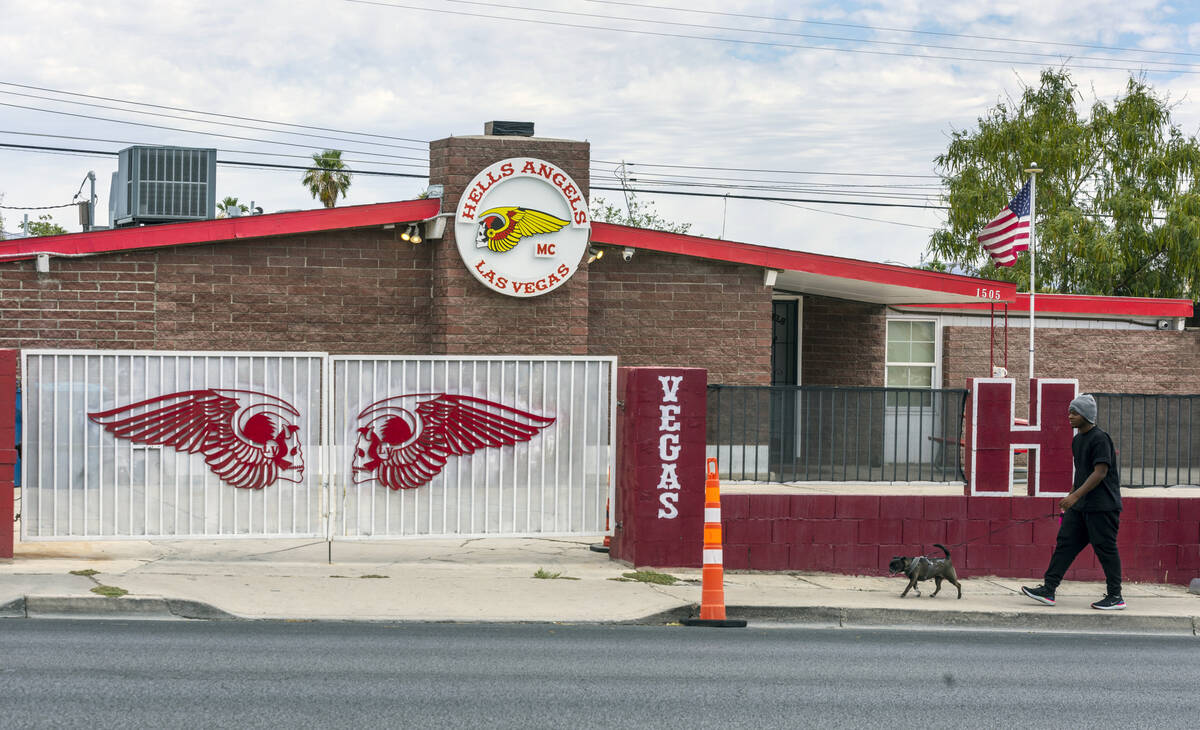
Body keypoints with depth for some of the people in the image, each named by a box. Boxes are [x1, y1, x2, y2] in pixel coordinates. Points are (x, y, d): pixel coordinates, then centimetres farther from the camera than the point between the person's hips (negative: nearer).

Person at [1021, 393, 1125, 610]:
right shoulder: (1077, 439, 15)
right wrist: (1070, 497, 21)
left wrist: (1075, 495, -23)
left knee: (1105, 548, -3)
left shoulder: (1100, 439, -14)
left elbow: (1100, 472, -21)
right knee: (1066, 542, 4)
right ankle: (1048, 589, 4)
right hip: (1080, 506, 9)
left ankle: (1115, 596, 6)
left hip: (1102, 505, -9)